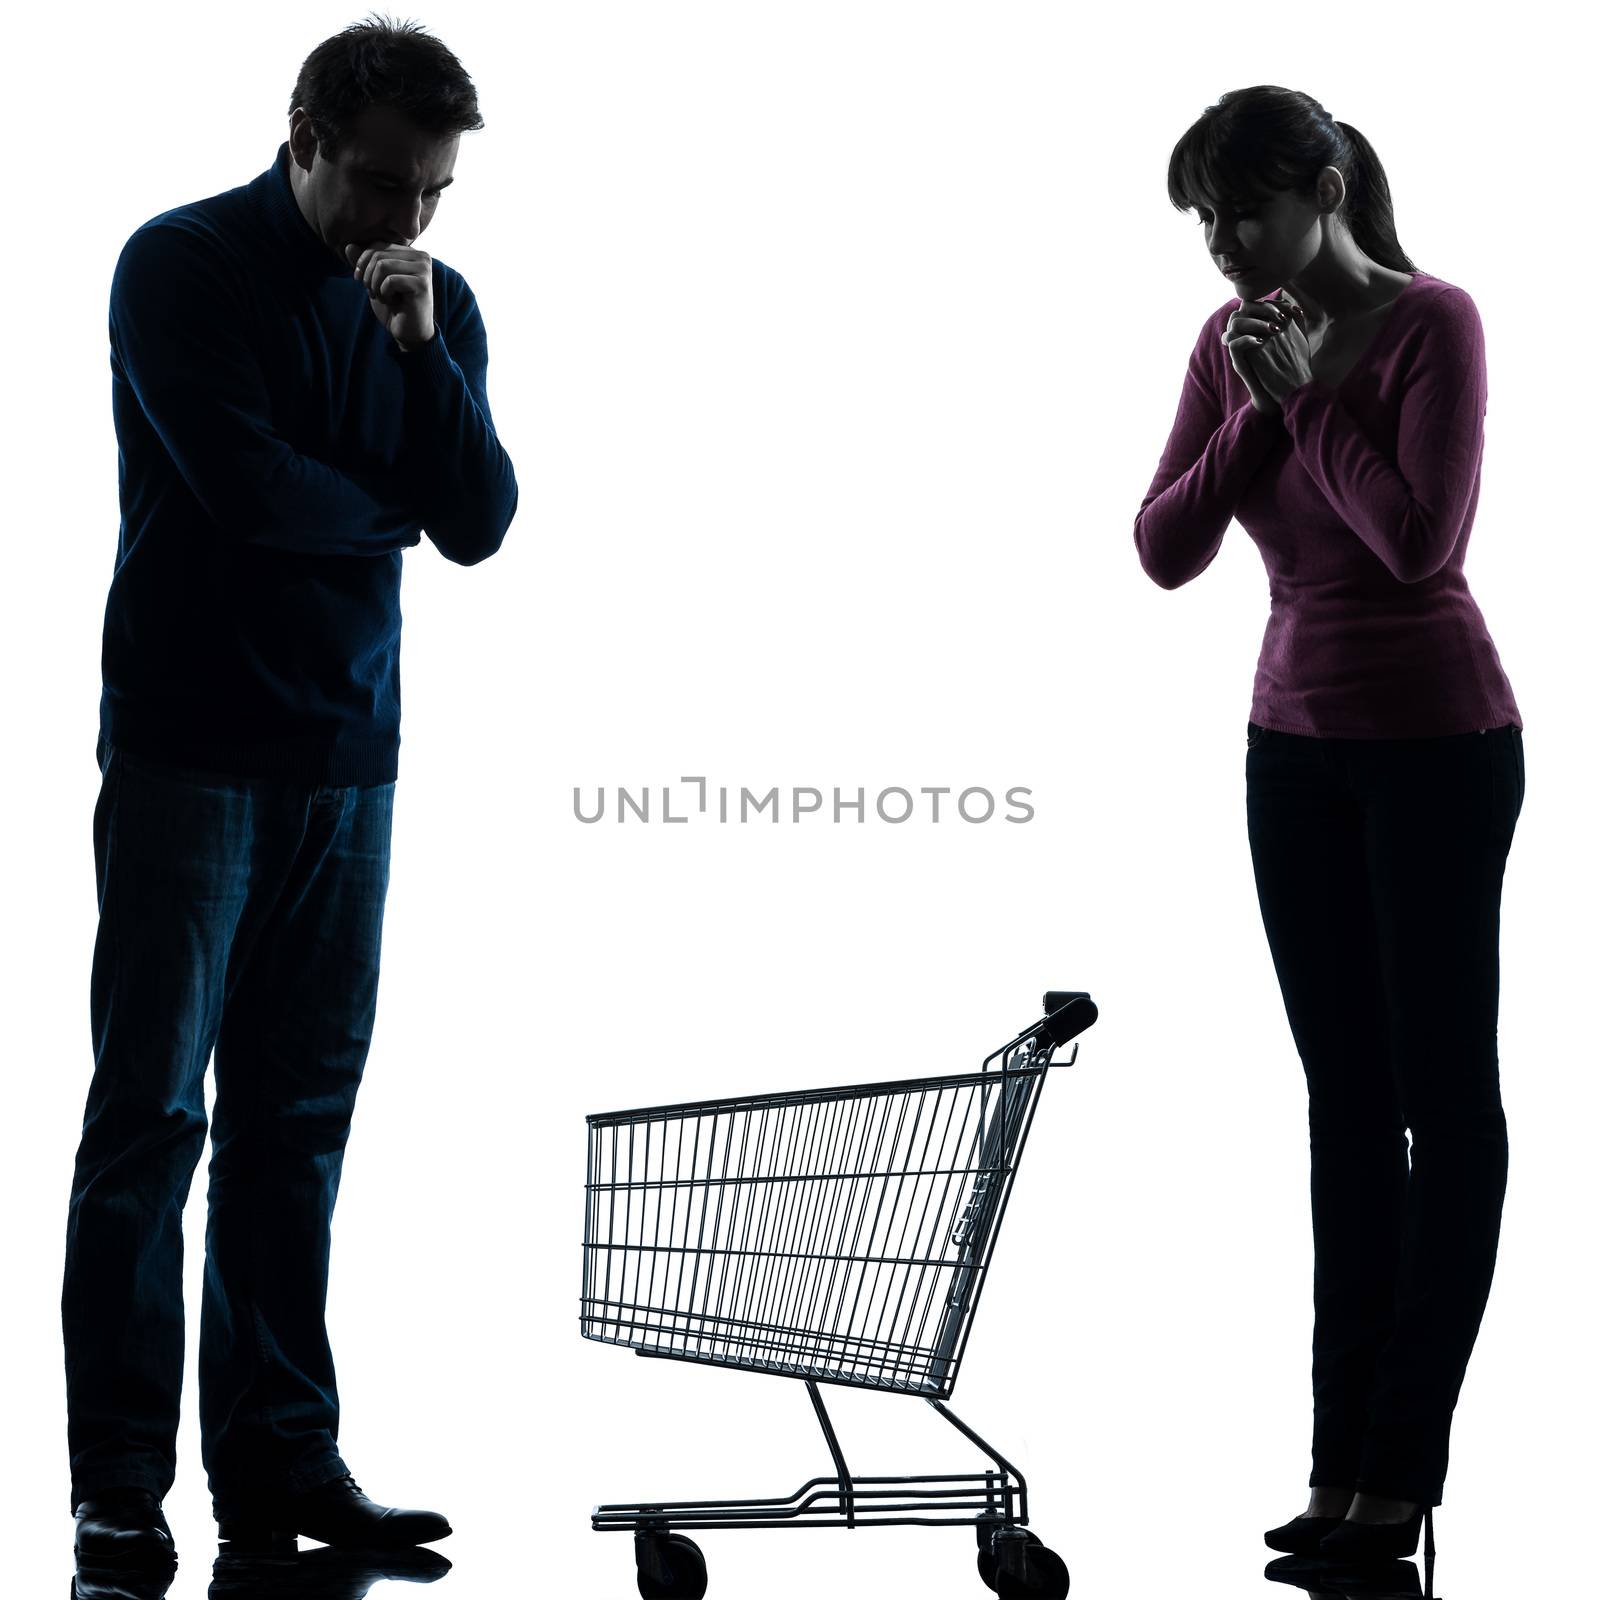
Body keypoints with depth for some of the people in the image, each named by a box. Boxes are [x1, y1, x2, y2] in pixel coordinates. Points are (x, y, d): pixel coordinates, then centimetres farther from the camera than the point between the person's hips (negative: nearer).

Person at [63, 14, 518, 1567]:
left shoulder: (437, 304, 10)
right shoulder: (182, 266, -5)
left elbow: (481, 522, 0)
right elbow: (244, 484, -17)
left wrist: (418, 348, -13)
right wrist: (386, 504, 0)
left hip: (348, 754, 5)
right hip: (191, 742, -5)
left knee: (299, 1117, 7)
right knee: (152, 1109, -3)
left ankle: (278, 1454, 12)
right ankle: (121, 1479, 2)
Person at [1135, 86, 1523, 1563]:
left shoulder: (1431, 321, -13)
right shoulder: (1230, 342, 5)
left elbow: (1420, 539, -23)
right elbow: (1166, 551, 0)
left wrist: (1310, 397, -16)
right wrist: (1254, 413, -12)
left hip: (1438, 743, -6)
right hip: (1296, 743, 6)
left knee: (1444, 1093, 0)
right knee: (1345, 1097, 8)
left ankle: (1406, 1459, 3)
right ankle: (1344, 1453, 11)